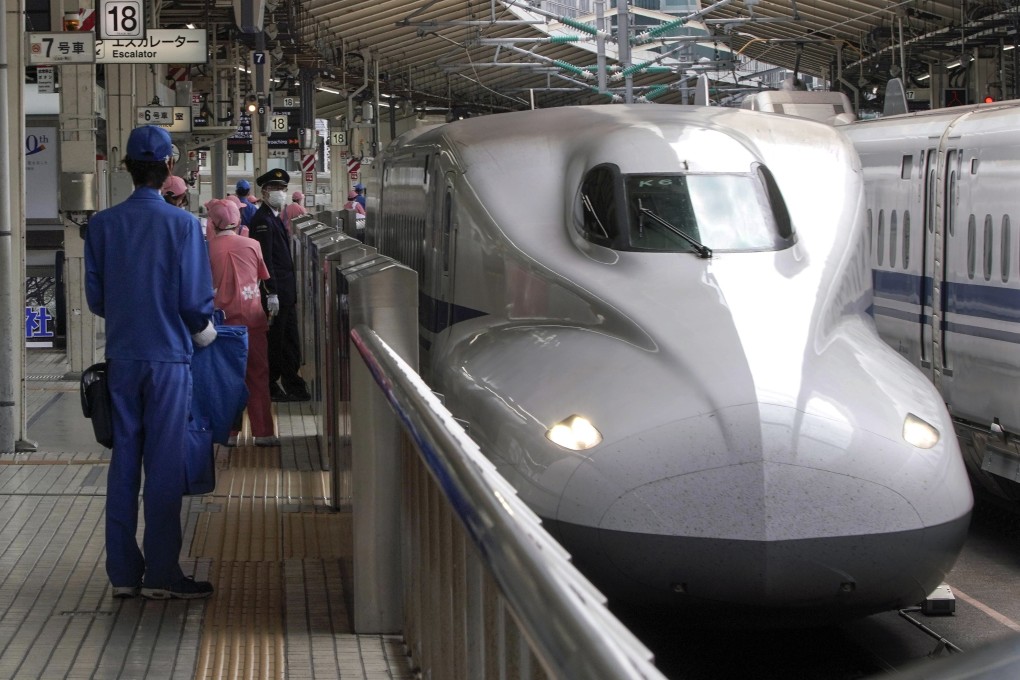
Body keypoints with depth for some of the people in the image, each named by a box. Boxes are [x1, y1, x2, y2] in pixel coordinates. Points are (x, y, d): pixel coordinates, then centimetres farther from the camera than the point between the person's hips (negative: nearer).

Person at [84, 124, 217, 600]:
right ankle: (161, 574, 6)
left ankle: (123, 571, 14)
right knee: (164, 465, 2)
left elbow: (95, 297, 4)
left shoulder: (102, 225, -1)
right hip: (168, 356, -3)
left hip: (121, 357, 4)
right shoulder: (183, 225, -11)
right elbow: (196, 301, -11)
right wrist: (202, 330, 11)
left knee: (123, 461, 10)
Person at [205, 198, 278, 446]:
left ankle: (229, 432, 11)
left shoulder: (208, 249, -7)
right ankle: (263, 433, 6)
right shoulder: (252, 245, -3)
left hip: (223, 319, -1)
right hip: (253, 318, 1)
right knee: (258, 376, 7)